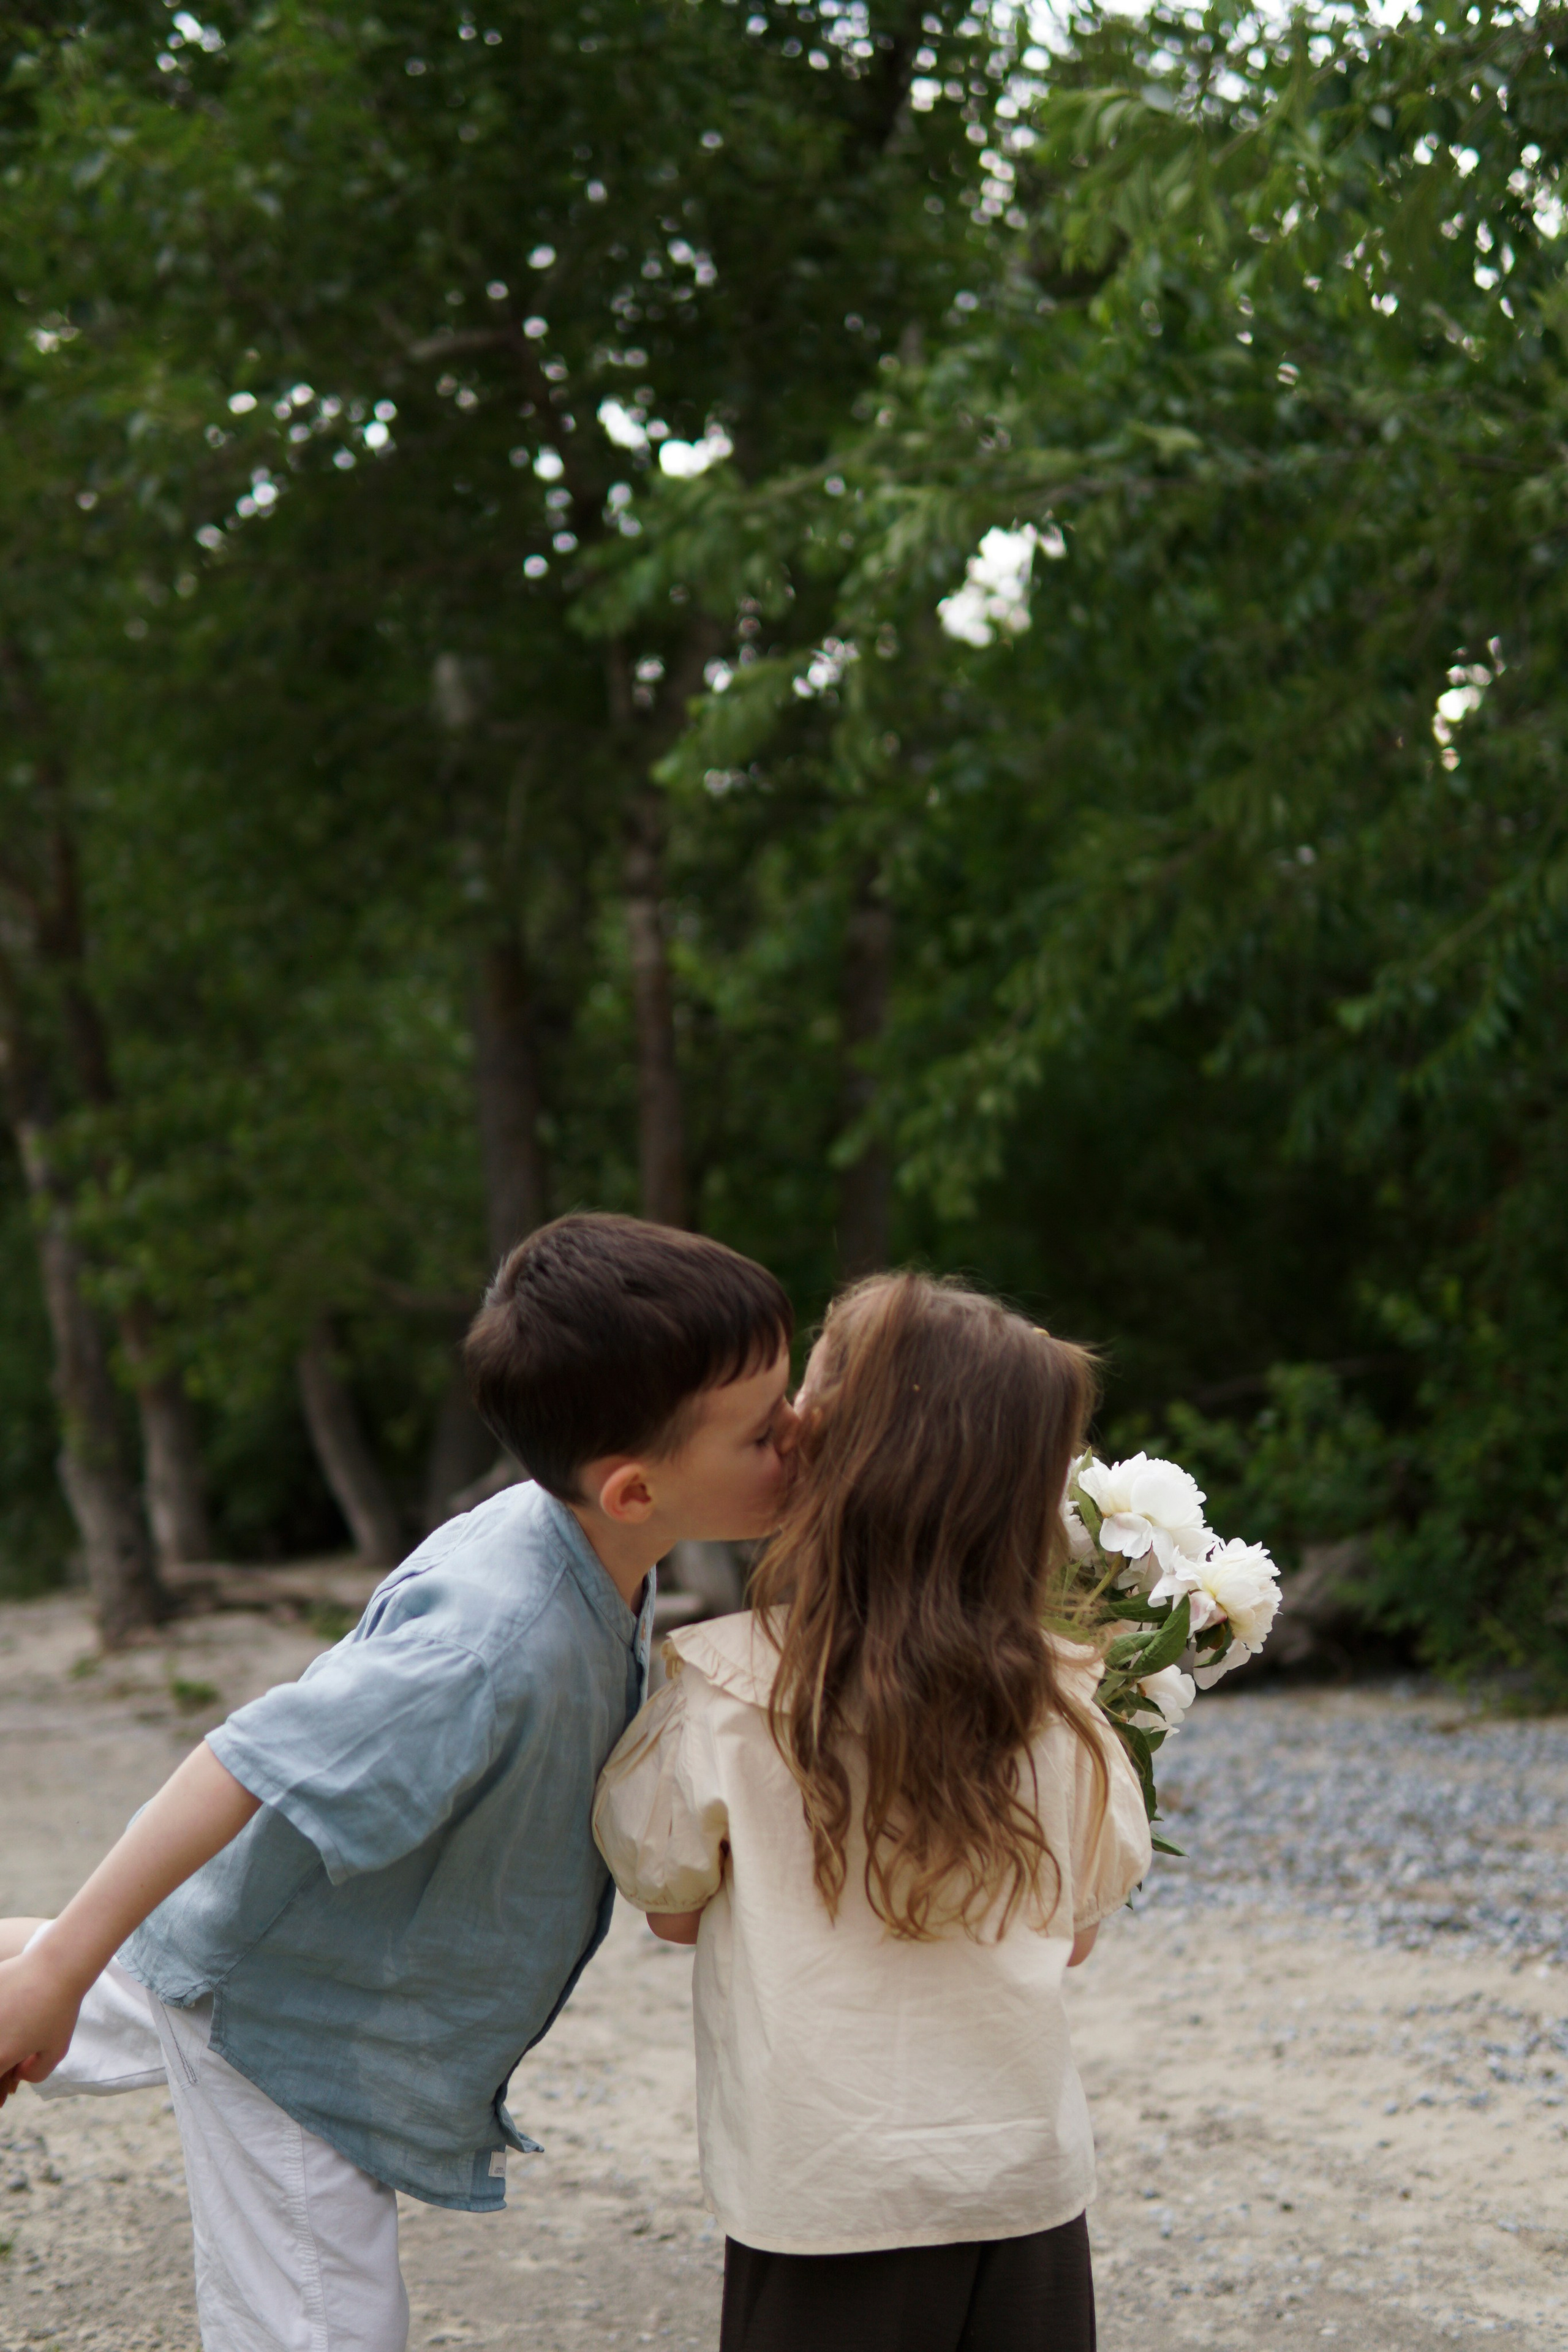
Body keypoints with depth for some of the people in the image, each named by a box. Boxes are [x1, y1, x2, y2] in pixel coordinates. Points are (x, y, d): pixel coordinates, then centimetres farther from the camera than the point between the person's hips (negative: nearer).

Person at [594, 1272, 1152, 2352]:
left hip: (827, 2217, -3)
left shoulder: (731, 1690, -15)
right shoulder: (1059, 1705, -6)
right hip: (1027, 2194, 3)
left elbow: (672, 1904, 1)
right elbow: (1077, 1933, 7)